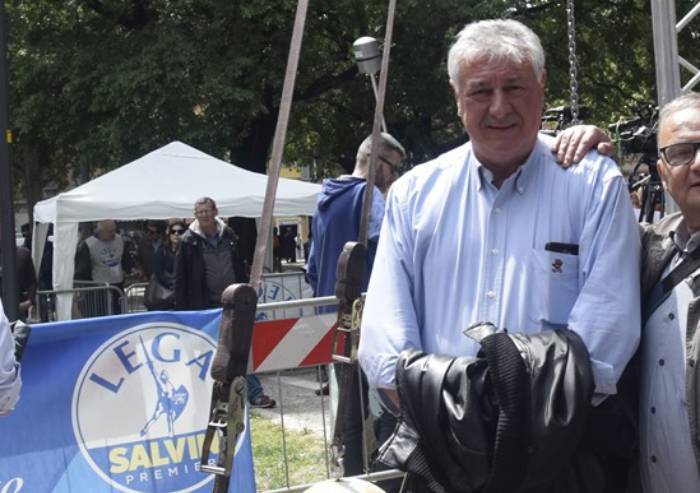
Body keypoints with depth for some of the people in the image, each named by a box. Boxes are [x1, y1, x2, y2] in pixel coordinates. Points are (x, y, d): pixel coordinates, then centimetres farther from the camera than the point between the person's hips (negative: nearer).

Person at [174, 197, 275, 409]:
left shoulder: (228, 235, 7)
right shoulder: (189, 241, -4)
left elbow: (241, 268, 13)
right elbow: (181, 278, -4)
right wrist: (182, 309, -8)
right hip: (205, 306, -3)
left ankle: (255, 393, 7)